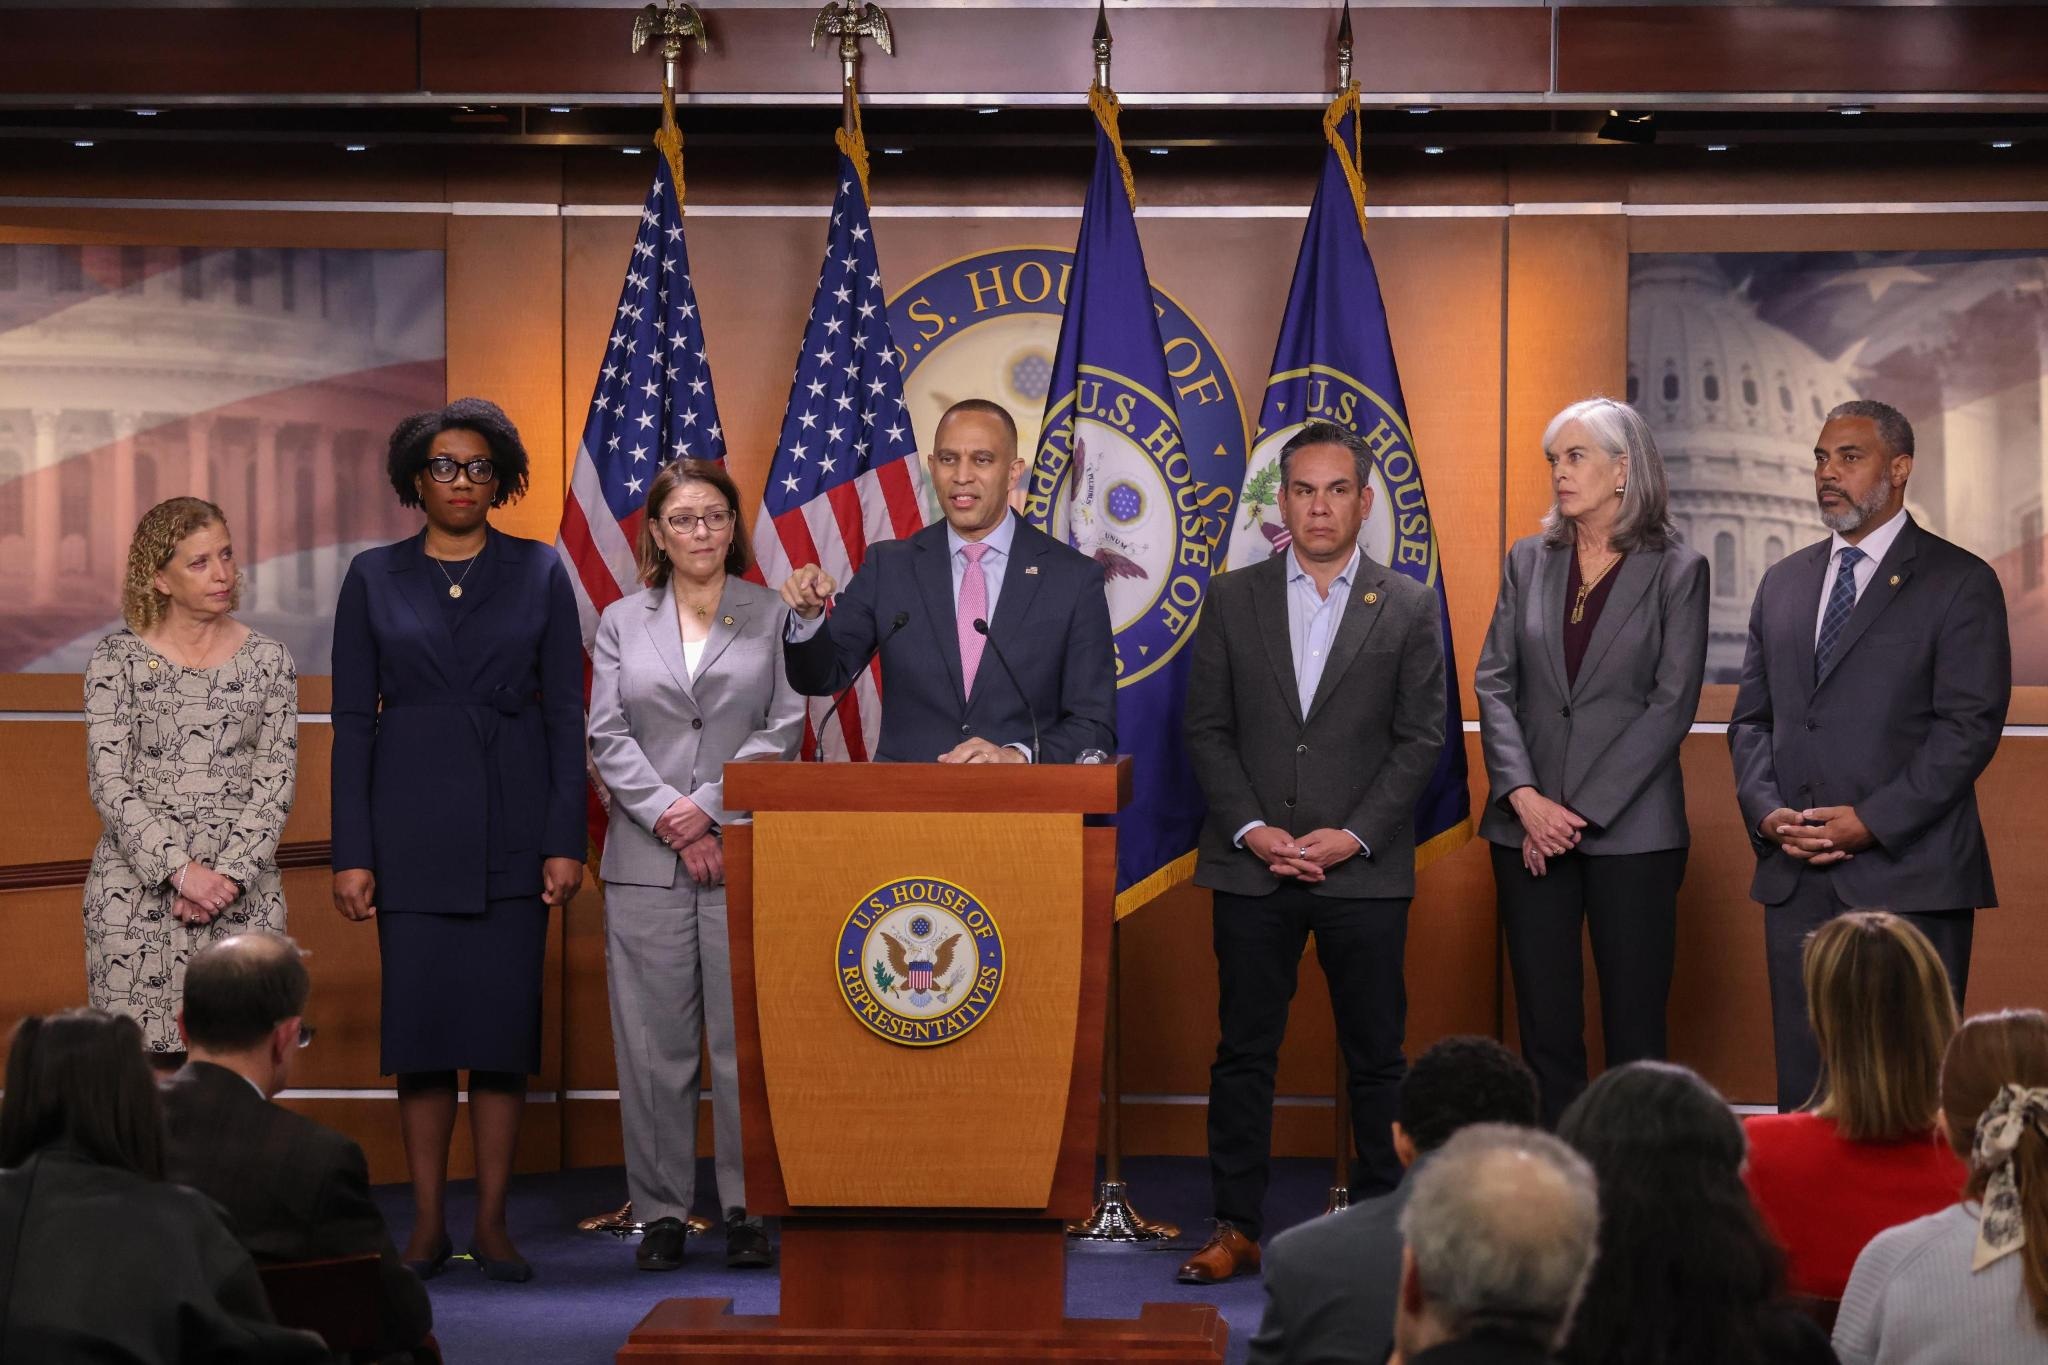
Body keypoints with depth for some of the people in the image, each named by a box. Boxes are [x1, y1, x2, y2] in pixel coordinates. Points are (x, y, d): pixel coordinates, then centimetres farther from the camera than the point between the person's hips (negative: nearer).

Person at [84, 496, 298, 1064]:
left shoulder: (268, 660, 6)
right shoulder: (117, 660, 2)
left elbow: (276, 782, 1)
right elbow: (111, 786, -5)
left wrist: (228, 875, -11)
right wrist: (180, 870, -15)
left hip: (245, 892, 1)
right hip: (138, 889, -1)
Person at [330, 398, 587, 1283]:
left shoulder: (540, 573, 5)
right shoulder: (374, 578, 6)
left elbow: (566, 714, 3)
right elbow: (353, 719, 4)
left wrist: (566, 840, -4)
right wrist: (351, 853, -3)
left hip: (512, 827, 0)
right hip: (411, 828, 0)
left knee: (505, 1022, 0)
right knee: (419, 1021, 1)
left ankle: (492, 1222, 8)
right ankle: (427, 1225, 10)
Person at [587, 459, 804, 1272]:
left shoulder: (771, 617, 8)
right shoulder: (622, 624, 11)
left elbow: (784, 728, 0)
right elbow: (607, 736, 3)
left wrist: (710, 805, -10)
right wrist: (669, 818, -9)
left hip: (745, 853, -1)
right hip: (646, 860, 1)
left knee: (746, 1036, -2)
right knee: (653, 1041, 1)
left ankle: (750, 1209, 5)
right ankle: (661, 1213, 8)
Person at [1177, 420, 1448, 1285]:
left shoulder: (1408, 608, 4)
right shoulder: (1233, 600, 7)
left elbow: (1421, 737, 1)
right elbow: (1206, 730, 5)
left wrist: (1353, 835, -9)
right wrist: (1250, 829, -7)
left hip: (1364, 869, -1)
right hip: (1252, 867, 1)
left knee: (1376, 1058, 4)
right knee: (1244, 1053, 3)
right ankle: (1236, 1229, 9)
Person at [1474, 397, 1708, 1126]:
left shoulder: (1676, 569, -1)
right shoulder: (1528, 561, 10)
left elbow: (1672, 704, -6)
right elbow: (1494, 685, 6)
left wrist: (1581, 811, -11)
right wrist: (1526, 798, -9)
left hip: (1630, 827, -3)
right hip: (1530, 828, 3)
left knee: (1635, 1032, -1)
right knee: (1545, 1028, 4)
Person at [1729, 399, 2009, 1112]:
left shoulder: (1959, 582, 0)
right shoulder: (1784, 582, 17)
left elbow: (1971, 725, -8)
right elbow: (1751, 717, 17)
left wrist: (1872, 820, -15)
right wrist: (1766, 809, -2)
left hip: (1910, 876, -5)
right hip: (1797, 878, 5)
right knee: (1804, 1082, 6)